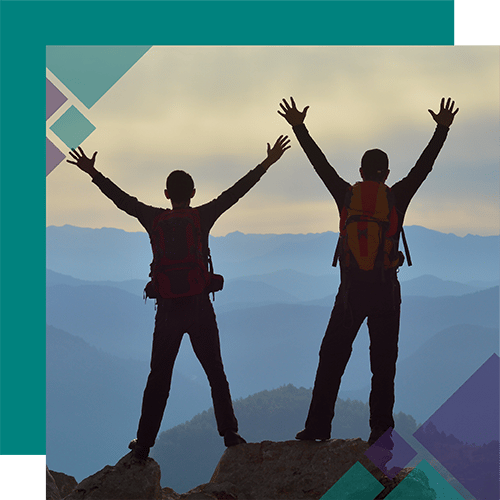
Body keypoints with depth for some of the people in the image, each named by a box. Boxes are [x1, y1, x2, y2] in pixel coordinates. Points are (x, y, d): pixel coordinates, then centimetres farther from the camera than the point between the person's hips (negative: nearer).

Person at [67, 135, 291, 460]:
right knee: (216, 374, 12)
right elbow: (237, 191, 0)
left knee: (158, 379, 7)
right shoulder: (204, 217, -6)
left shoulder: (155, 220, -4)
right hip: (200, 309, 0)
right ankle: (229, 434, 13)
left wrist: (93, 173, 18)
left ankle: (144, 444, 6)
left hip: (168, 310, 1)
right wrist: (267, 164, 7)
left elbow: (122, 199, 6)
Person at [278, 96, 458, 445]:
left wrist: (299, 129, 14)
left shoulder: (347, 197, -2)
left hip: (351, 293, 0)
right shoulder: (398, 199, -2)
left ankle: (318, 426, 6)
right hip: (387, 293, 0)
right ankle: (381, 430, 3)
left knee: (331, 360, 8)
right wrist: (443, 129, 13)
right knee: (384, 364, 5)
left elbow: (321, 165, 6)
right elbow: (425, 165, 5)